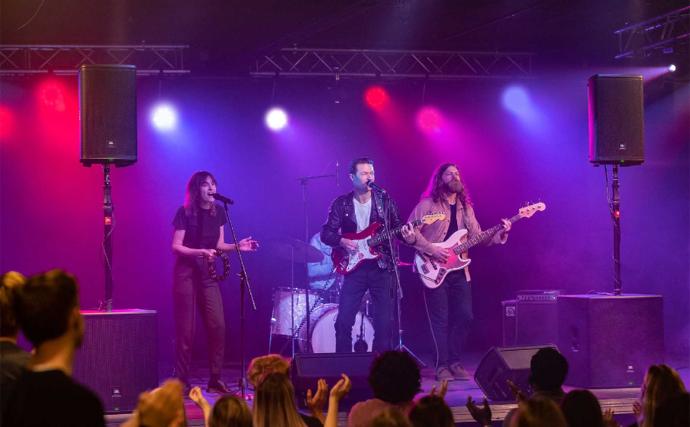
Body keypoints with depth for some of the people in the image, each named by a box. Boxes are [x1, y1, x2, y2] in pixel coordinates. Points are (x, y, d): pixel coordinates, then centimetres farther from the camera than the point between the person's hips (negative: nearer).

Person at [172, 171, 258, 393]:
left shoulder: (218, 211, 7)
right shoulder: (185, 213, -8)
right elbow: (176, 247, -10)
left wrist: (237, 246, -5)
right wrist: (201, 252, -23)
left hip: (208, 274, 5)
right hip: (186, 273, -5)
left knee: (218, 326, -5)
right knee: (185, 329, -3)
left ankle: (215, 379, 5)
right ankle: (181, 381, 5)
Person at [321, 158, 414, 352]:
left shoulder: (385, 201, 5)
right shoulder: (341, 204, 4)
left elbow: (398, 227, 5)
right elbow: (326, 233, 3)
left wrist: (407, 234, -17)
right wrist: (341, 241, -15)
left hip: (381, 267, 1)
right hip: (354, 267, 0)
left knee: (384, 322, 0)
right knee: (344, 321, -5)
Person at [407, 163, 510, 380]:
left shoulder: (466, 208, 15)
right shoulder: (427, 205, -4)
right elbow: (410, 232, -10)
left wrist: (499, 234, -5)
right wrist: (432, 249, -18)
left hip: (458, 270, 6)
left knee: (464, 316, 2)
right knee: (441, 320, -5)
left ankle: (454, 361, 15)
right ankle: (442, 365, 3)